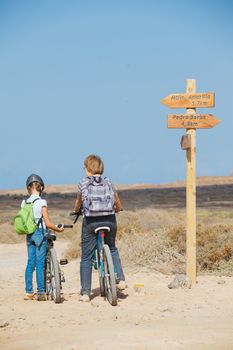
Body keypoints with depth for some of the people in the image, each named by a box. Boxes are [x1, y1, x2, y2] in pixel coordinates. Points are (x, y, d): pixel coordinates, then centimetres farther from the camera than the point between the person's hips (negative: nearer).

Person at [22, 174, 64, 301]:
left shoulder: (24, 203, 3)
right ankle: (41, 292, -2)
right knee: (40, 263, -3)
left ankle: (28, 292, 11)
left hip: (29, 235, 5)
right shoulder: (42, 202, -11)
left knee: (30, 263, 10)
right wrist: (58, 229, 3)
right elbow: (47, 223, -11)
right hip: (40, 233, -5)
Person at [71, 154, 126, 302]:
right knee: (112, 249, 28)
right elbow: (118, 207, 14)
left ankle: (85, 292, 2)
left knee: (86, 258, 5)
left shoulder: (83, 184, 0)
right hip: (109, 221, 2)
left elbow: (78, 203, 16)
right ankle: (121, 279, 13)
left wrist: (76, 211, 38)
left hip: (90, 222, -2)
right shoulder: (109, 182, 6)